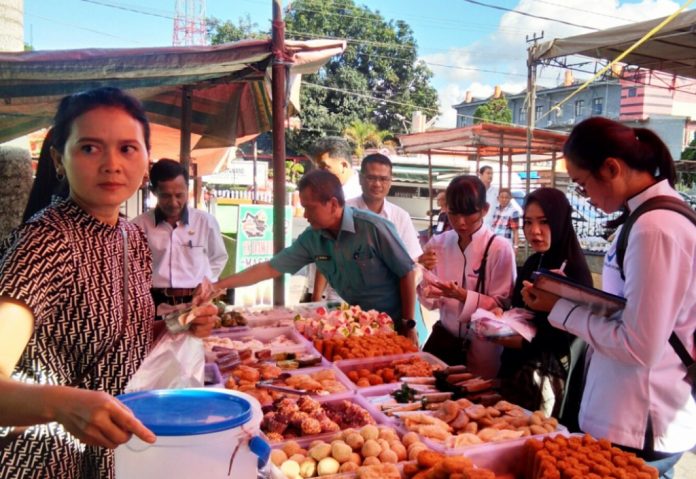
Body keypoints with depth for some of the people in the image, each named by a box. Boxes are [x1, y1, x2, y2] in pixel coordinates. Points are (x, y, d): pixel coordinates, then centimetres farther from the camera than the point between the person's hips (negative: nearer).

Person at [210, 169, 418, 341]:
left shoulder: (373, 227, -23)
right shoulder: (311, 238, -8)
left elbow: (407, 272, -16)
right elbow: (270, 268, -4)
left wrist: (408, 325, -13)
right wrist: (218, 285, -7)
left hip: (394, 323, -4)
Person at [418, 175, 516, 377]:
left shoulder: (500, 248, -13)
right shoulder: (438, 243, -1)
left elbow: (501, 305, -11)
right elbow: (430, 302, 1)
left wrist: (463, 296, -25)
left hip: (481, 346, -3)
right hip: (444, 337, 3)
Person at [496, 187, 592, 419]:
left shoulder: (575, 271, -14)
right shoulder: (532, 263, 7)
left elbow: (570, 339, -15)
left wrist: (524, 342, -19)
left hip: (549, 376, -7)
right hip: (517, 366, 7)